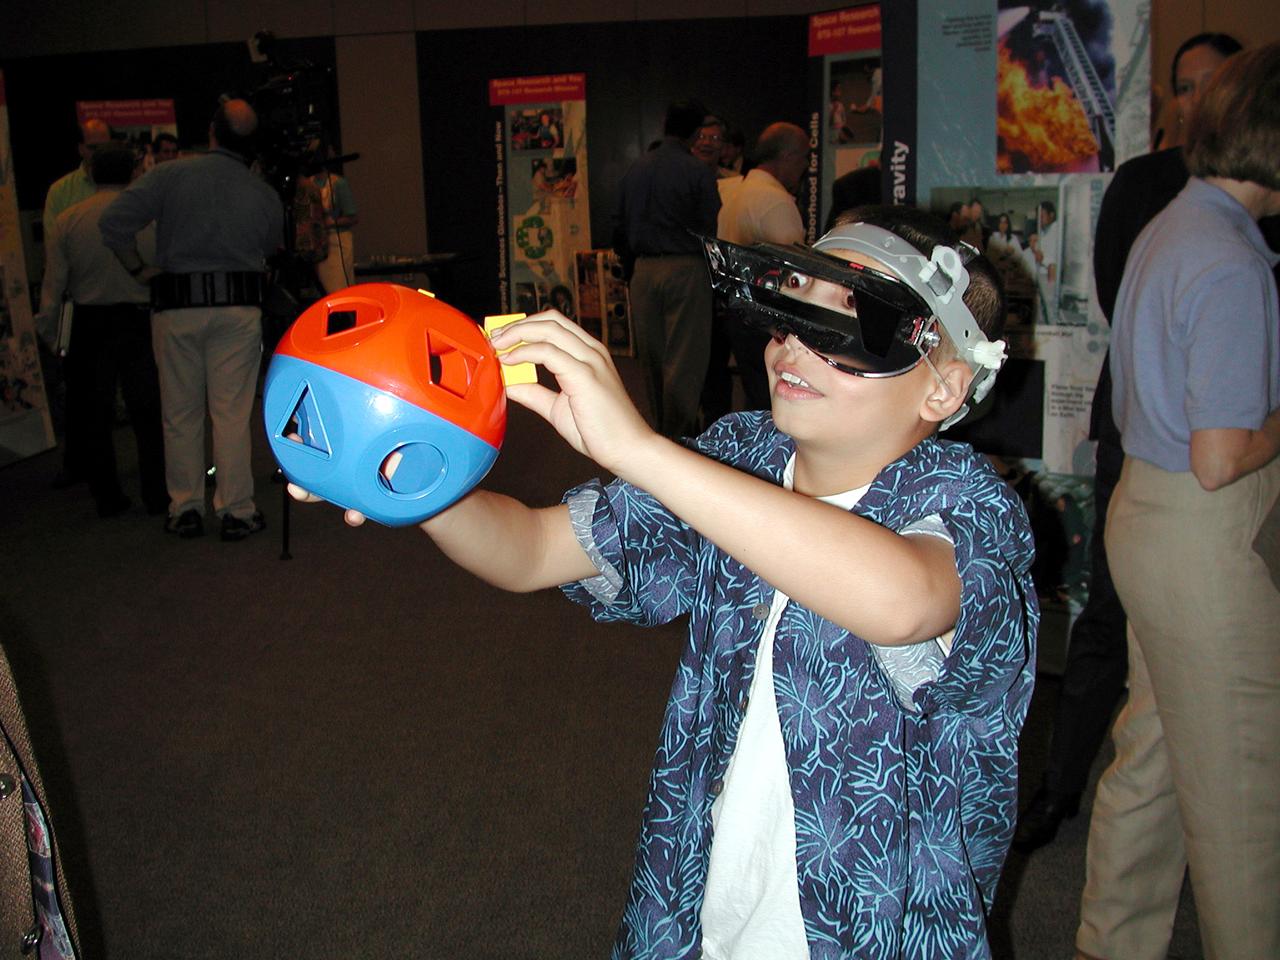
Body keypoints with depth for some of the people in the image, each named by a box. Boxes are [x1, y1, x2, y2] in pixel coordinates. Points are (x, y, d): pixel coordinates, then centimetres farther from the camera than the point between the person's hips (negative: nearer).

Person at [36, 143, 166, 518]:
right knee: (149, 413, 9)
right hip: (140, 320, -1)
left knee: (92, 416, 11)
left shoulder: (67, 220, -1)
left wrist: (47, 324, 8)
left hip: (90, 324, 1)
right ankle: (157, 494, 10)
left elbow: (54, 282, -1)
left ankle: (107, 497, 15)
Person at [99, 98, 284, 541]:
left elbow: (113, 221, -11)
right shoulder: (264, 194, 2)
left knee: (181, 413, 10)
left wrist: (138, 268, 0)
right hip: (240, 306, 1)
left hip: (178, 305, 0)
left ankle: (185, 509, 17)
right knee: (232, 413, 4)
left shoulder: (170, 175, -5)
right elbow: (272, 249, 12)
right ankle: (237, 511, 7)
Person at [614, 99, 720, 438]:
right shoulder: (699, 171, -8)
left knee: (652, 356, 13)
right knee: (686, 357, -1)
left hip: (644, 270, 6)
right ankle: (678, 433, -1)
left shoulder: (634, 170, 9)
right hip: (685, 268, -6)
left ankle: (662, 427, 24)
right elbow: (709, 228, -7)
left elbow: (621, 225, 13)